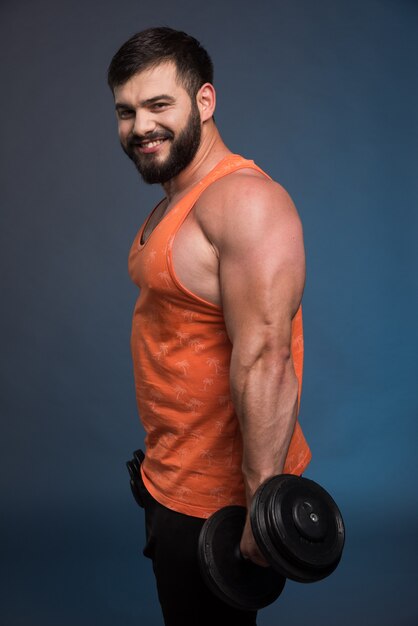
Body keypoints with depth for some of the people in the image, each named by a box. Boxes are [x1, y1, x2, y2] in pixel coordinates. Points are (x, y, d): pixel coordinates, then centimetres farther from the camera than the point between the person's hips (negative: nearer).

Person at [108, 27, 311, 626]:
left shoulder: (244, 200, -22)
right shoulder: (173, 204, 10)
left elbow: (264, 359, -29)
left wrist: (262, 498, -29)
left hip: (216, 494, -9)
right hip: (173, 478, 9)